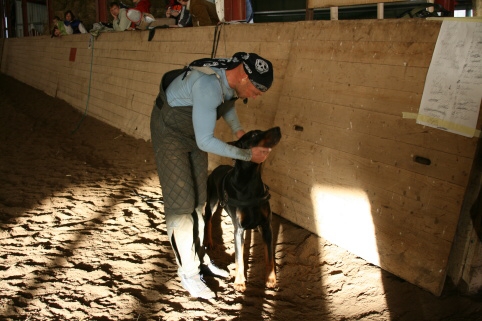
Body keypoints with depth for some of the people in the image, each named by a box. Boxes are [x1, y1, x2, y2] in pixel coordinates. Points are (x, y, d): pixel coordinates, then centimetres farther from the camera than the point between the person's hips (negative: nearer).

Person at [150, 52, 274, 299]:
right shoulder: (209, 85, -38)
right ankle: (188, 274, 3)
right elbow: (205, 142, -35)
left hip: (193, 132, 8)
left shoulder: (233, 77, -13)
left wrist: (237, 129, 0)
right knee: (180, 202, -7)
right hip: (169, 131, -8)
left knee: (198, 197, 11)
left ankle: (199, 259, 23)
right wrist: (248, 155, -29)